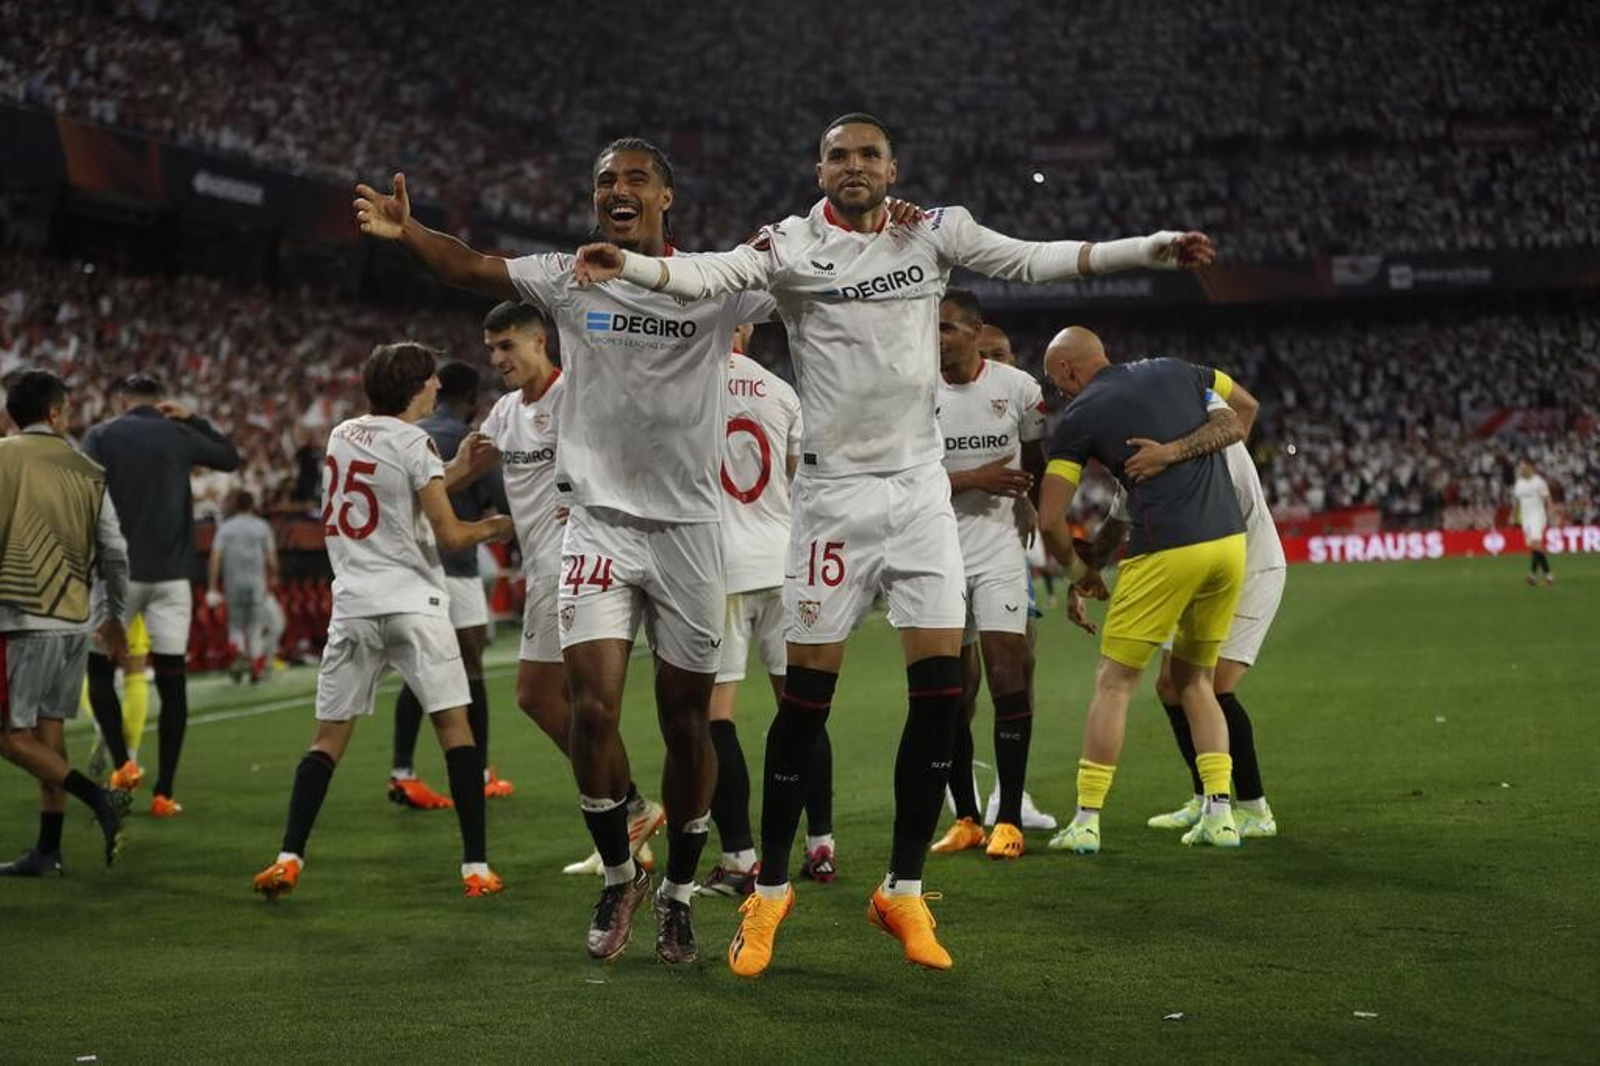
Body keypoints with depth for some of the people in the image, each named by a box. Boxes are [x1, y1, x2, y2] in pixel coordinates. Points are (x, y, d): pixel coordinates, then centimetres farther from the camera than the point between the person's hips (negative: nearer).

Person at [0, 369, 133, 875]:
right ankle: (47, 851, 14)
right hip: (75, 620, 5)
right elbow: (115, 552, 12)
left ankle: (100, 798, -15)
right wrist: (115, 616, 26)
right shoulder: (88, 472, 9)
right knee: (50, 731, 12)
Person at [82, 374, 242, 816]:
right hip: (171, 575, 1)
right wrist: (193, 420, 23)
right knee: (172, 683, 4)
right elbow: (230, 458, 24)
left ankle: (122, 763, 0)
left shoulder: (101, 437, 1)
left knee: (100, 671, 15)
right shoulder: (179, 436, 5)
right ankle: (164, 793, 2)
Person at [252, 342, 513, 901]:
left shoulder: (341, 435, 12)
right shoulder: (415, 444, -7)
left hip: (354, 605, 5)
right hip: (413, 602, -5)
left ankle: (289, 859, -1)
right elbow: (450, 536, -8)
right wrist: (496, 527, 10)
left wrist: (457, 470, 18)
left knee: (329, 737, 9)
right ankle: (476, 866, -3)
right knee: (454, 725, 1)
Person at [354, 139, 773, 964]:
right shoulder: (570, 280, 3)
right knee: (593, 707, -12)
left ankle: (678, 893, 23)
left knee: (686, 721, 6)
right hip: (599, 521, 0)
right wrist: (406, 232, -22)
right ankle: (618, 875, 10)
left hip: (690, 526, 0)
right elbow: (470, 268, -4)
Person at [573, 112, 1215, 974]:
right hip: (834, 490, -3)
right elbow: (710, 274, -22)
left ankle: (903, 891, 10)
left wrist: (1150, 249, 10)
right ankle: (770, 890, 11)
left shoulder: (933, 231, 6)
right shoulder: (793, 246, -5)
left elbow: (1032, 260, 12)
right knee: (808, 694, -3)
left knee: (939, 689, -3)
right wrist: (630, 264, -41)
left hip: (921, 489, 3)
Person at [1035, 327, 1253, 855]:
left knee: (1114, 682, 5)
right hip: (1229, 539, 5)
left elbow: (1049, 520, -1)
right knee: (1195, 679, 18)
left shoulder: (1079, 416, 1)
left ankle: (1086, 821, 3)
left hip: (1165, 551, -5)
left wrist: (1077, 569, 16)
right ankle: (1219, 812, 9)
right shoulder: (1172, 371, 15)